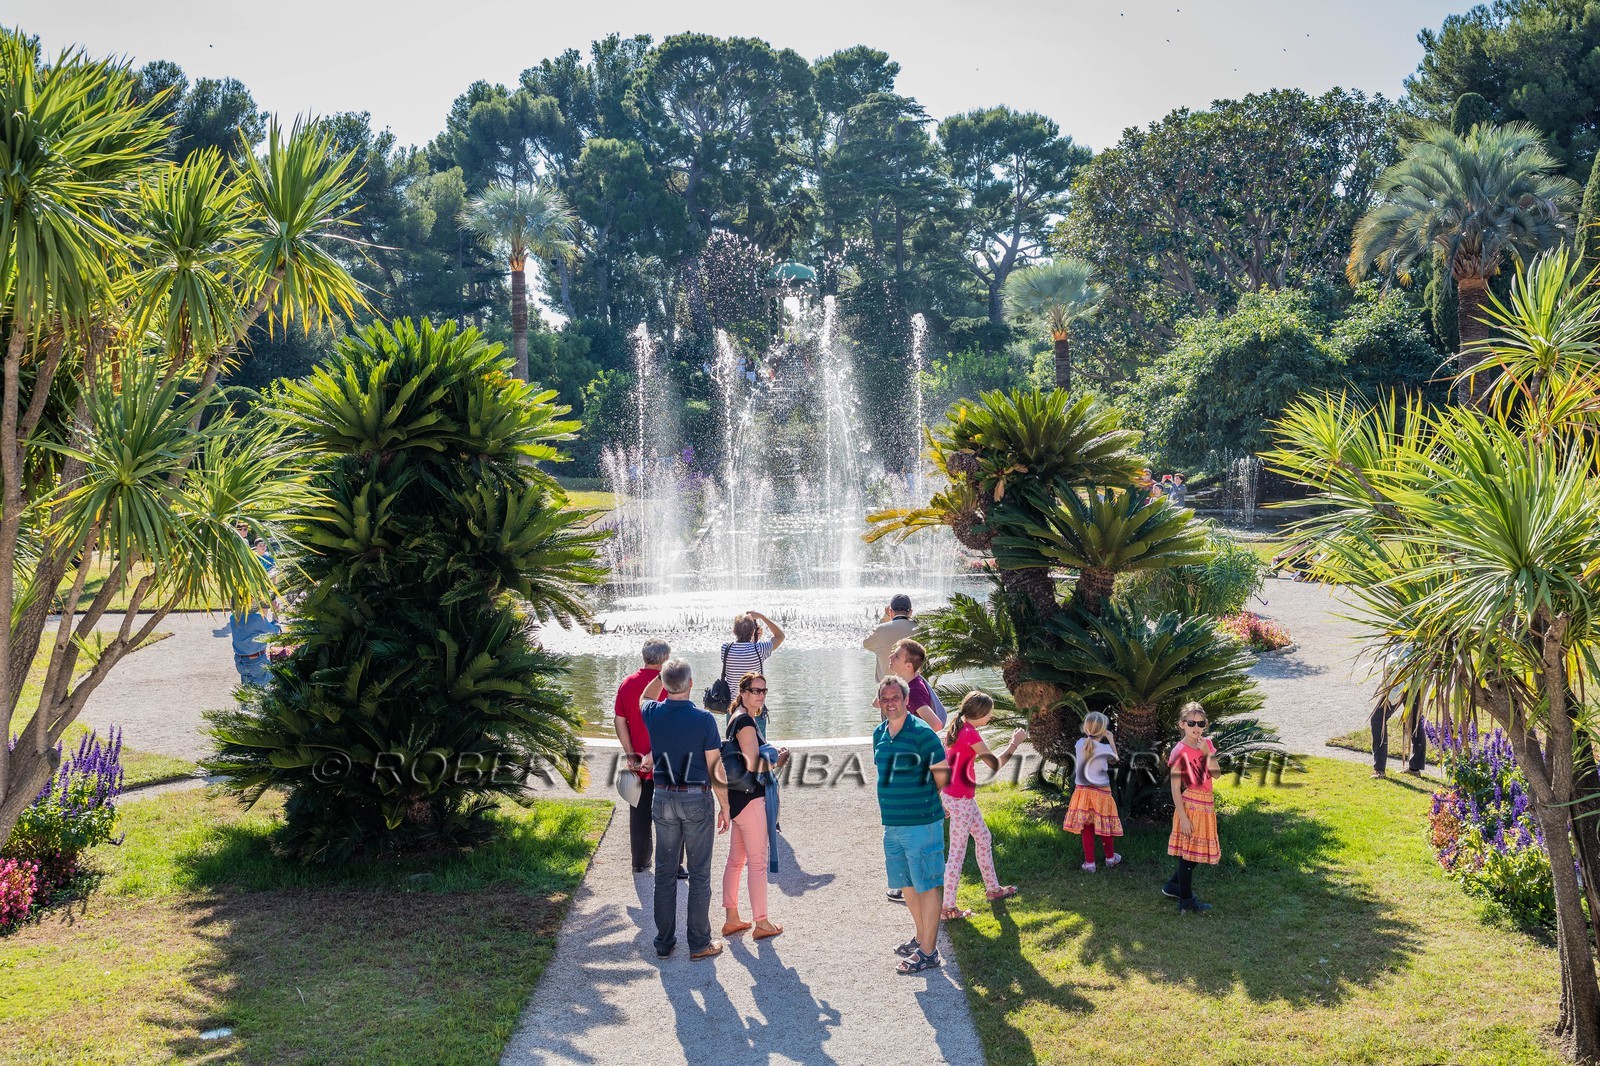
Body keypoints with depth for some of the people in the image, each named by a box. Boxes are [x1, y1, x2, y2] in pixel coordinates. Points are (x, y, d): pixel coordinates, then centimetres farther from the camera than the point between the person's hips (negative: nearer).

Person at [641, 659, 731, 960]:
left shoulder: (651, 714, -5)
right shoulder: (703, 719, -14)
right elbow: (715, 769, -9)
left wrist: (662, 678, 22)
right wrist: (724, 807, 0)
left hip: (663, 798, 3)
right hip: (697, 800, -3)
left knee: (664, 873, 12)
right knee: (699, 875, 7)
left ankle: (664, 942, 19)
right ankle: (699, 943, 13)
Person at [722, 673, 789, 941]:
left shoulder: (736, 717, 13)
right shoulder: (746, 721, -18)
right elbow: (752, 766, -20)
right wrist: (778, 759, -8)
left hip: (738, 797, 10)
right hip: (750, 797, -10)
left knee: (736, 858, 15)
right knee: (757, 861, -1)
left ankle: (731, 919, 22)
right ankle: (761, 923, 7)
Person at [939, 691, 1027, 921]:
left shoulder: (957, 727, 6)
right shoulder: (971, 734, -21)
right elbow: (995, 765, -17)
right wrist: (1015, 743, -5)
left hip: (952, 794, 10)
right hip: (961, 799, -10)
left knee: (984, 838, 22)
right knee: (957, 852, -1)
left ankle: (993, 888, 37)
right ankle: (948, 908, 6)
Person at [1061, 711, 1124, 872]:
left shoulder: (1080, 744, -7)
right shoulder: (1105, 748, -15)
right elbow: (1114, 760, 7)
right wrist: (1111, 741, 9)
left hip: (1082, 791, 2)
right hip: (1101, 792, -2)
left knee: (1087, 829, 6)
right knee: (1105, 827, 14)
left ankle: (1089, 863, 10)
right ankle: (1110, 857, 32)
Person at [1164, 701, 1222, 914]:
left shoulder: (1206, 744, 5)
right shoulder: (1180, 752, -14)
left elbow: (1216, 773, -4)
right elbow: (1175, 789, -14)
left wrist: (1208, 753, -17)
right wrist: (1183, 817, -17)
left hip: (1206, 805, 7)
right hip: (1189, 806, -7)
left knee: (1197, 851, 17)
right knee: (1189, 852, 1)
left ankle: (1174, 886, 34)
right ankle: (1186, 902, 12)